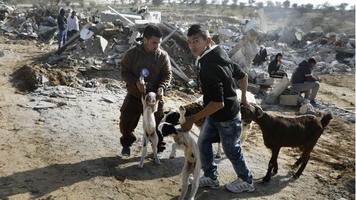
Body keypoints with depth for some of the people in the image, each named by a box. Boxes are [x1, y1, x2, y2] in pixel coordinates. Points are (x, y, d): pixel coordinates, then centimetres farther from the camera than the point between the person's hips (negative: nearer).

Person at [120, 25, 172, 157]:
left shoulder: (163, 56, -5)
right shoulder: (132, 53, -7)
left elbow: (167, 75, -2)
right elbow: (124, 72, -3)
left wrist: (161, 87, -21)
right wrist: (136, 82, -21)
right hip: (134, 96, 1)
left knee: (156, 124, 7)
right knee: (126, 122, 9)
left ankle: (159, 148, 31)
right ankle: (126, 144, 35)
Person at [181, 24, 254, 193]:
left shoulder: (209, 66, -31)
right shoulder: (220, 54, -1)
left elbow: (218, 103, -34)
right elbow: (243, 76, 10)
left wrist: (193, 119, -27)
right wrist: (243, 99, 23)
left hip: (226, 118, -9)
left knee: (231, 150, 11)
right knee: (203, 142, 16)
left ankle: (246, 182, 35)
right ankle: (211, 178, 32)